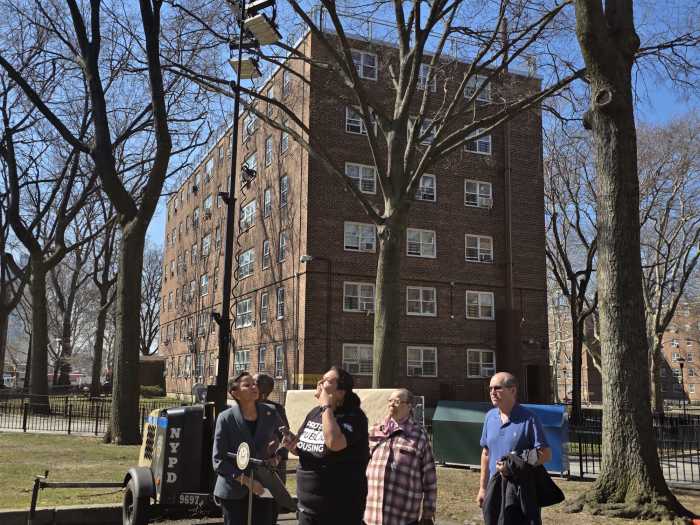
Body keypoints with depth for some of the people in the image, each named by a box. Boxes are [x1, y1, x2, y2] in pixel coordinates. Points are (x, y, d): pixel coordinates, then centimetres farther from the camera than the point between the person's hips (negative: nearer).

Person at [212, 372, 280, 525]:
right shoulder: (226, 419, -10)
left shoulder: (270, 414, 0)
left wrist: (274, 454, -8)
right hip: (234, 492, -3)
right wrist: (246, 481, -18)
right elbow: (218, 461, -11)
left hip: (263, 490, 3)